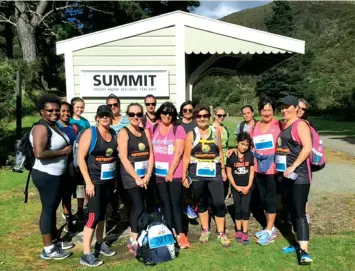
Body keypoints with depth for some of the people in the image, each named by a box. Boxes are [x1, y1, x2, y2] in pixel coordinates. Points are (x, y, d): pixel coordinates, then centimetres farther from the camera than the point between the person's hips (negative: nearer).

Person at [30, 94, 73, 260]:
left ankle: (54, 241, 33)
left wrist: (67, 150, 6)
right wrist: (63, 152, -21)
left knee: (53, 208, 18)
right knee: (48, 209, 0)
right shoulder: (41, 128, -19)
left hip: (56, 174, 10)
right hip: (46, 175, -10)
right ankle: (48, 249, 13)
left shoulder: (54, 125, 11)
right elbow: (39, 153, -30)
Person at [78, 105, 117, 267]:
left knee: (102, 213, 17)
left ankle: (100, 244, 32)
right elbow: (80, 158, -13)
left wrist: (115, 177, 11)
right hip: (95, 181, -6)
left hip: (109, 181, 6)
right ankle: (86, 255, 5)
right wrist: (88, 182, -16)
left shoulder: (114, 133, 6)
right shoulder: (90, 133, -11)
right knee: (94, 215, -6)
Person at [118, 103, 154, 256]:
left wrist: (148, 175, -5)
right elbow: (124, 158, -13)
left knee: (136, 208, 12)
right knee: (139, 208, -9)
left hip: (144, 176, 5)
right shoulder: (124, 132, -6)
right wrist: (136, 178, -14)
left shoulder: (146, 132, 9)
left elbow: (151, 154, 6)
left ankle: (133, 240, 25)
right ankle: (134, 243, 3)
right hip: (131, 176, -5)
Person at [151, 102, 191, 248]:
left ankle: (180, 234, 11)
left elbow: (178, 152, -10)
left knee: (176, 203, 2)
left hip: (174, 173, -4)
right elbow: (150, 149, 10)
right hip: (158, 173, 4)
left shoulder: (178, 129, -4)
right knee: (165, 203, 11)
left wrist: (171, 172, -12)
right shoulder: (153, 128, 7)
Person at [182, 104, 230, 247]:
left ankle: (220, 233, 14)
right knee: (201, 203, 13)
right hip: (196, 173, 0)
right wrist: (184, 175, -4)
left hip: (214, 172, 1)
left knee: (219, 203, -3)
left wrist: (223, 169, 10)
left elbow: (220, 151, 11)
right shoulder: (191, 135, 0)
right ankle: (205, 230, 30)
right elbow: (186, 156, -1)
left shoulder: (216, 131, 5)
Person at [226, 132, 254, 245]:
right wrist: (235, 186, -8)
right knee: (238, 209, 10)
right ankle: (238, 231, 22)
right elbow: (229, 173, -3)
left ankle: (245, 233, 8)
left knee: (245, 209, -1)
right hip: (236, 187, 0)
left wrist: (248, 186, -7)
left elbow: (252, 171, -1)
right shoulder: (231, 156, -9)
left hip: (247, 187, 0)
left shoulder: (250, 155, -5)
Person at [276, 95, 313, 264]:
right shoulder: (283, 126, 14)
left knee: (300, 212, -9)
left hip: (299, 175, -8)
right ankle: (298, 243, 26)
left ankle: (304, 251, -5)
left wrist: (293, 167, -23)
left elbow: (307, 148, -21)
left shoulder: (300, 125, -10)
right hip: (287, 174, 8)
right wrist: (283, 168, 11)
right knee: (292, 210, 14)